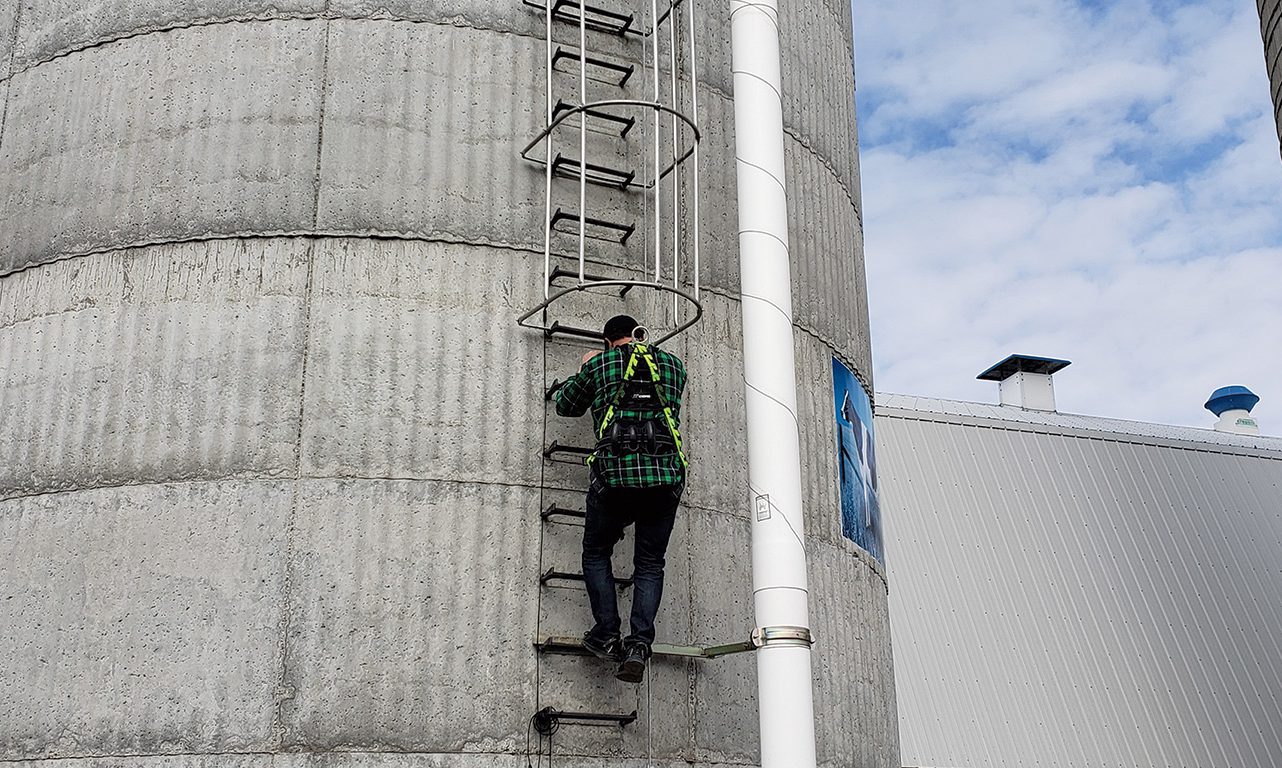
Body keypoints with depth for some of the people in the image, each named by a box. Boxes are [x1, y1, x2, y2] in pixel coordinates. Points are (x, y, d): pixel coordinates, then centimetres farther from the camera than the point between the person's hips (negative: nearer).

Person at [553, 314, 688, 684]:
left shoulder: (598, 364, 11)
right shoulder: (674, 365, 17)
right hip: (667, 474, 2)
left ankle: (607, 635, 6)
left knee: (596, 554, 17)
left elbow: (565, 404, 26)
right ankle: (640, 643, -5)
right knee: (650, 562, 10)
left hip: (615, 473, -2)